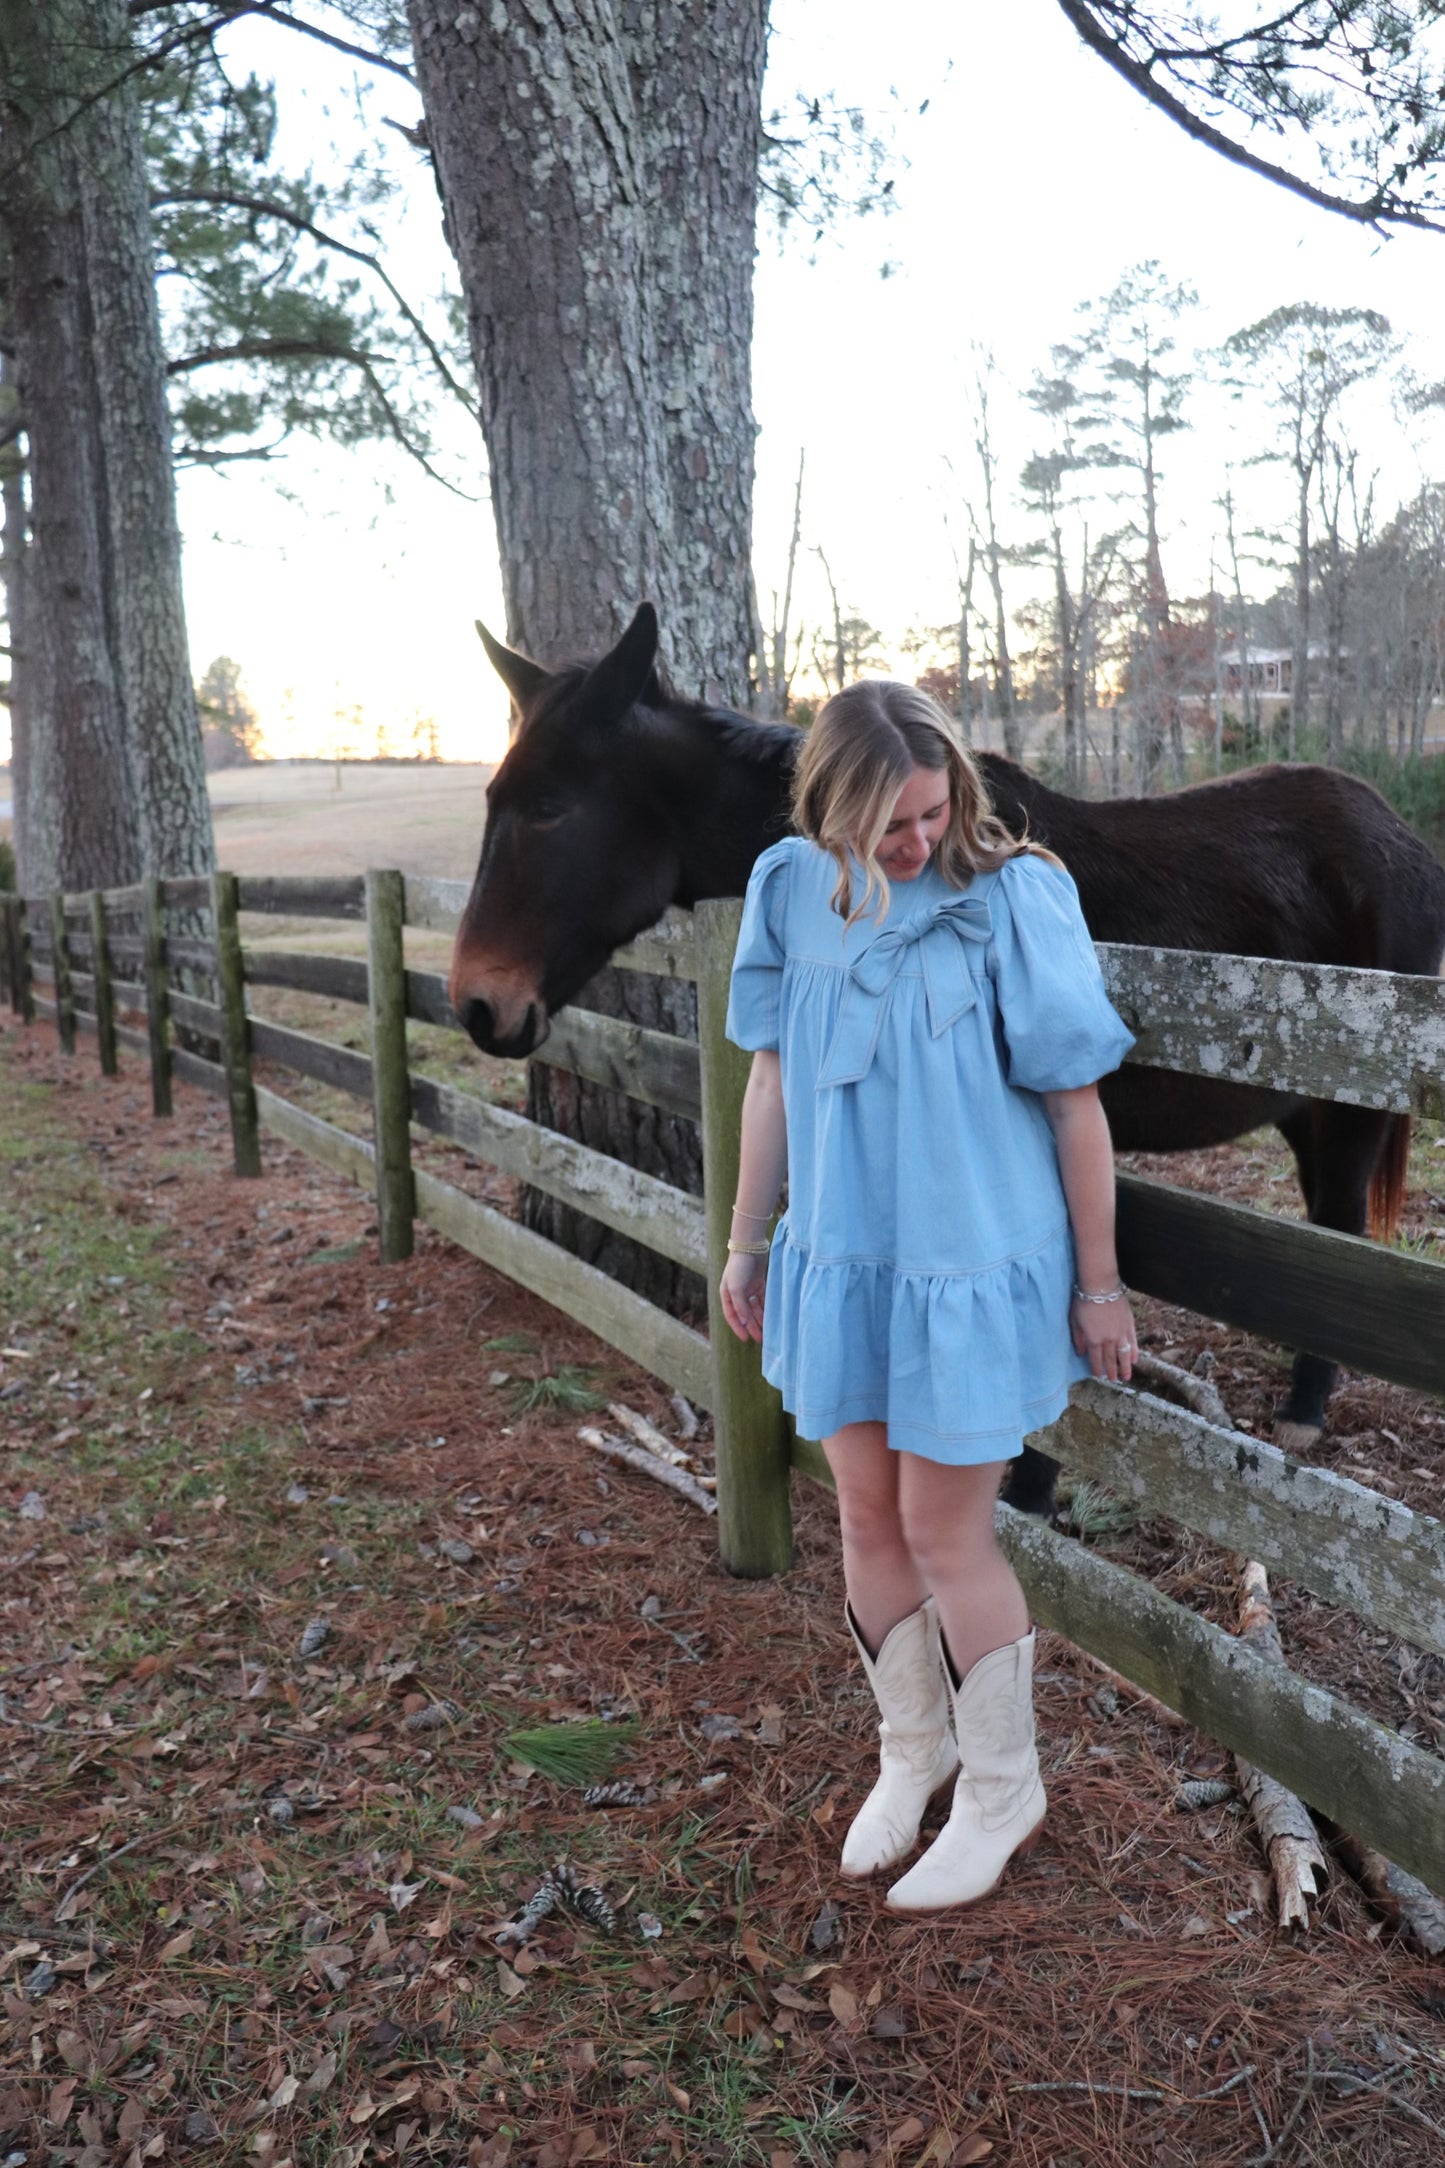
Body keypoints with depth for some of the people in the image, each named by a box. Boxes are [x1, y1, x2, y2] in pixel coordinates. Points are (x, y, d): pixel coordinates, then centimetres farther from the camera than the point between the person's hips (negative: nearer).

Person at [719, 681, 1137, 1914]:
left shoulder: (1014, 900, -16)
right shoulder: (793, 889, -3)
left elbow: (1076, 1104, -10)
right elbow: (773, 1076, 7)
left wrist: (1100, 1283, -5)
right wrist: (748, 1245, 12)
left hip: (974, 1268, -4)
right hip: (838, 1259, 5)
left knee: (945, 1533, 5)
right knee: (868, 1515, 15)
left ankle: (1003, 1793, 30)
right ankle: (913, 1749, 41)